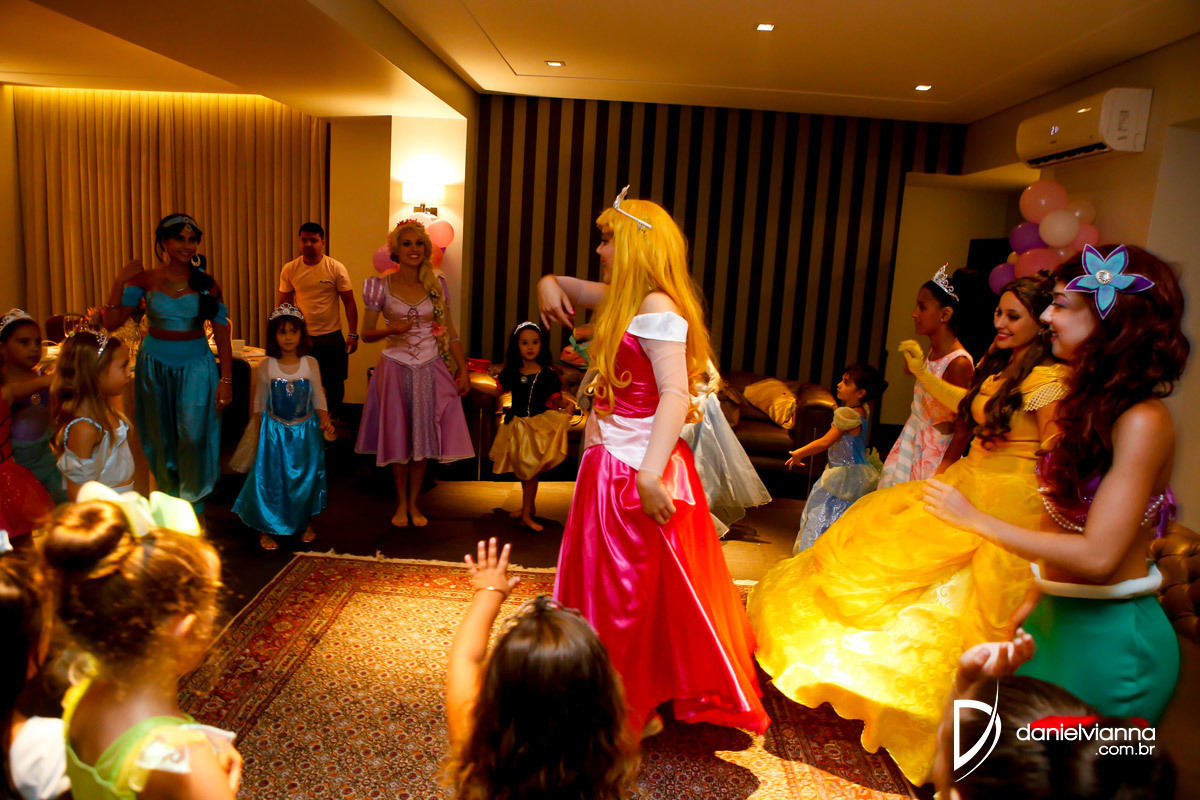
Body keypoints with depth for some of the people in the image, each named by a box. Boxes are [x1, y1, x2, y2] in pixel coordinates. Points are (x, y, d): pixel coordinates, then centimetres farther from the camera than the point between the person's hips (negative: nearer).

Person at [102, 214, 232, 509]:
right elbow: (112, 323, -7)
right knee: (160, 440, 11)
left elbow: (222, 334, -2)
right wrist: (119, 282, -19)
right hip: (154, 365, 2)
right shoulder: (145, 280, -1)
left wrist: (226, 380, -7)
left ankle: (193, 504, 14)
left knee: (193, 436, -5)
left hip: (196, 366, -1)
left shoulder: (206, 284, -3)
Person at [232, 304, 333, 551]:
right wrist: (258, 435, 3)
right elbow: (259, 403, 2)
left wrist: (324, 419, -18)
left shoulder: (310, 364, -6)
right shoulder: (266, 366, -7)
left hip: (305, 431, 1)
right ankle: (266, 529, 19)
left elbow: (318, 398, 0)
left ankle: (305, 523, 30)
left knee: (305, 479, 10)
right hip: (274, 431, -1)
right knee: (271, 479, 3)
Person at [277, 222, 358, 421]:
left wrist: (353, 334, -7)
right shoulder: (289, 269, 0)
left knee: (334, 383, 8)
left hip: (332, 336, -1)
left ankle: (334, 419, 28)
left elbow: (349, 302, -2)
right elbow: (283, 303, 8)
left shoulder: (336, 268, -5)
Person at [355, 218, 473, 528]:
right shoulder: (381, 286, -4)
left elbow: (450, 331, 5)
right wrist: (390, 329, -20)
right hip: (395, 368, -1)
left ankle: (413, 502, 22)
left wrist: (462, 370, 1)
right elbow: (366, 333, -1)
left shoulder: (436, 284, 1)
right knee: (397, 436, 8)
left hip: (430, 369, 1)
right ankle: (401, 502, 25)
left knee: (423, 436, 6)